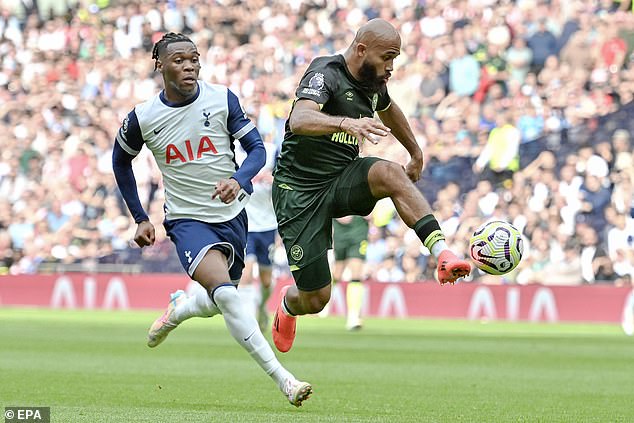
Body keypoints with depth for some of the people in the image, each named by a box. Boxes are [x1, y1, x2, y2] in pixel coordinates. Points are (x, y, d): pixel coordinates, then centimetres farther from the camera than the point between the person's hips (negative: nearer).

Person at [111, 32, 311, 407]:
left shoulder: (222, 99, -6)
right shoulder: (142, 118, -6)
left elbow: (256, 147, -3)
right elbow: (121, 161, 13)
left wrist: (239, 180, -25)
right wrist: (140, 218, 12)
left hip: (231, 214, 3)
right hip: (187, 220, -3)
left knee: (218, 303, 12)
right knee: (225, 292, -27)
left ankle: (179, 308, 48)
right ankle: (283, 379, -30)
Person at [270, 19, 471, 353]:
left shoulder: (373, 83, 5)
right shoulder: (326, 74, -18)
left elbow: (389, 110, 32)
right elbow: (299, 120, -40)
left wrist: (416, 153, 40)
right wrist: (347, 123, -56)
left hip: (342, 181, 5)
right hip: (299, 191, -5)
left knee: (390, 173, -31)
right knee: (315, 300, -3)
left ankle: (443, 256, -41)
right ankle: (288, 304, 36)